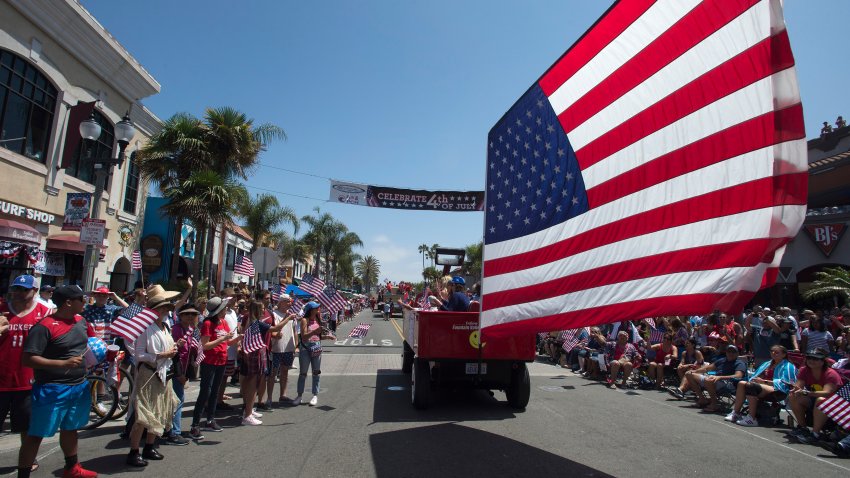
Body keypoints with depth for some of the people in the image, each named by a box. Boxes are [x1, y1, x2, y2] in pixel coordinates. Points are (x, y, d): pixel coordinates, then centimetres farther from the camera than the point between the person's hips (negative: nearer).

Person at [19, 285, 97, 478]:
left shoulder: (80, 320, 4)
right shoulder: (44, 327, -19)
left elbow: (91, 339, 23)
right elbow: (27, 359, -22)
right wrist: (63, 363, -29)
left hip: (79, 386, 8)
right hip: (52, 389, -8)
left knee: (70, 429, 23)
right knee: (36, 435, 3)